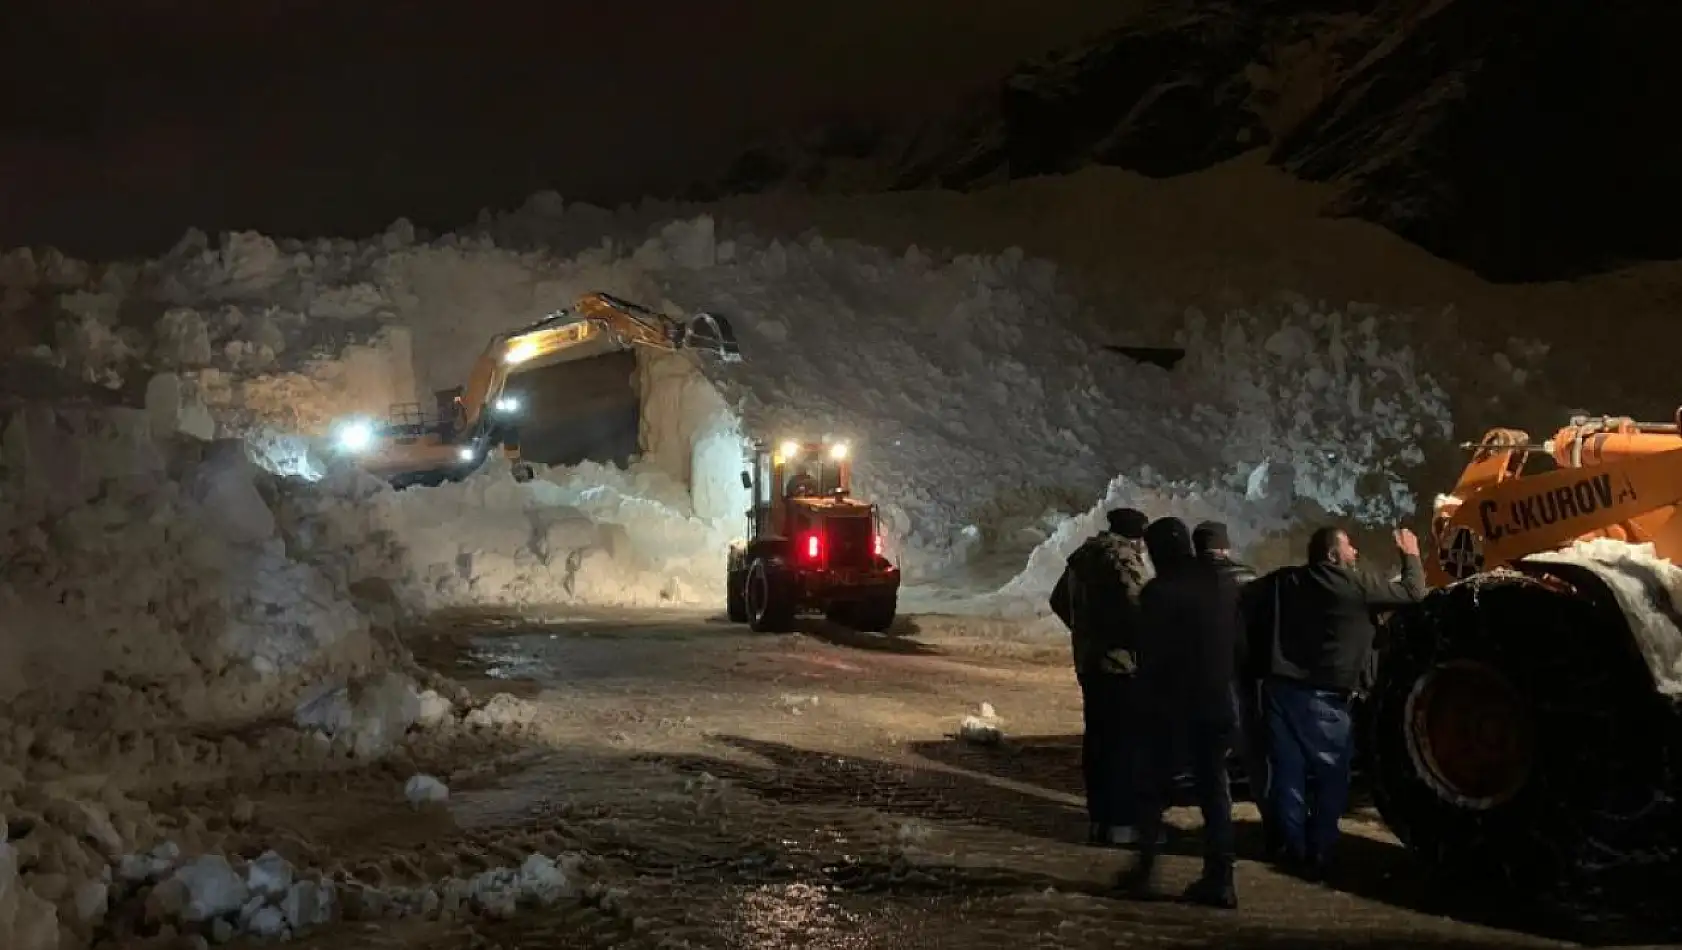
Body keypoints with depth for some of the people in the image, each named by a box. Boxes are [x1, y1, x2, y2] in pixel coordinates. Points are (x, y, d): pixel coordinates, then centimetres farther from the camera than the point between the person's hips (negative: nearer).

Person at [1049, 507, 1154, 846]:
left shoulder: (1083, 556, 14)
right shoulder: (1124, 558, -14)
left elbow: (1059, 601, 25)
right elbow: (1139, 609, -24)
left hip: (1089, 662, 9)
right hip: (1123, 664, -9)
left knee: (1097, 739, 13)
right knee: (1125, 742, -4)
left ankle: (1098, 818, 17)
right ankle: (1121, 822, -4)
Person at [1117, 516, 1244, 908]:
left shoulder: (1159, 592, -14)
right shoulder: (1226, 585, 4)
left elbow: (1149, 655, -12)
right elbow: (1238, 644, 9)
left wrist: (1145, 703, -4)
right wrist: (1224, 683, 14)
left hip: (1170, 704, -5)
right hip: (1218, 703, 5)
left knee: (1153, 787, 9)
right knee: (1214, 788, 9)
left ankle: (1145, 869, 11)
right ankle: (1219, 879, 6)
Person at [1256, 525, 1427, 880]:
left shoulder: (1284, 581, 9)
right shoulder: (1356, 584, -6)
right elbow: (1413, 593, 0)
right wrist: (1411, 555, 18)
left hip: (1280, 688, 5)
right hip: (1322, 697, -5)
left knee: (1287, 771, 9)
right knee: (1330, 777, 7)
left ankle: (1293, 850, 13)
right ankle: (1318, 854, 7)